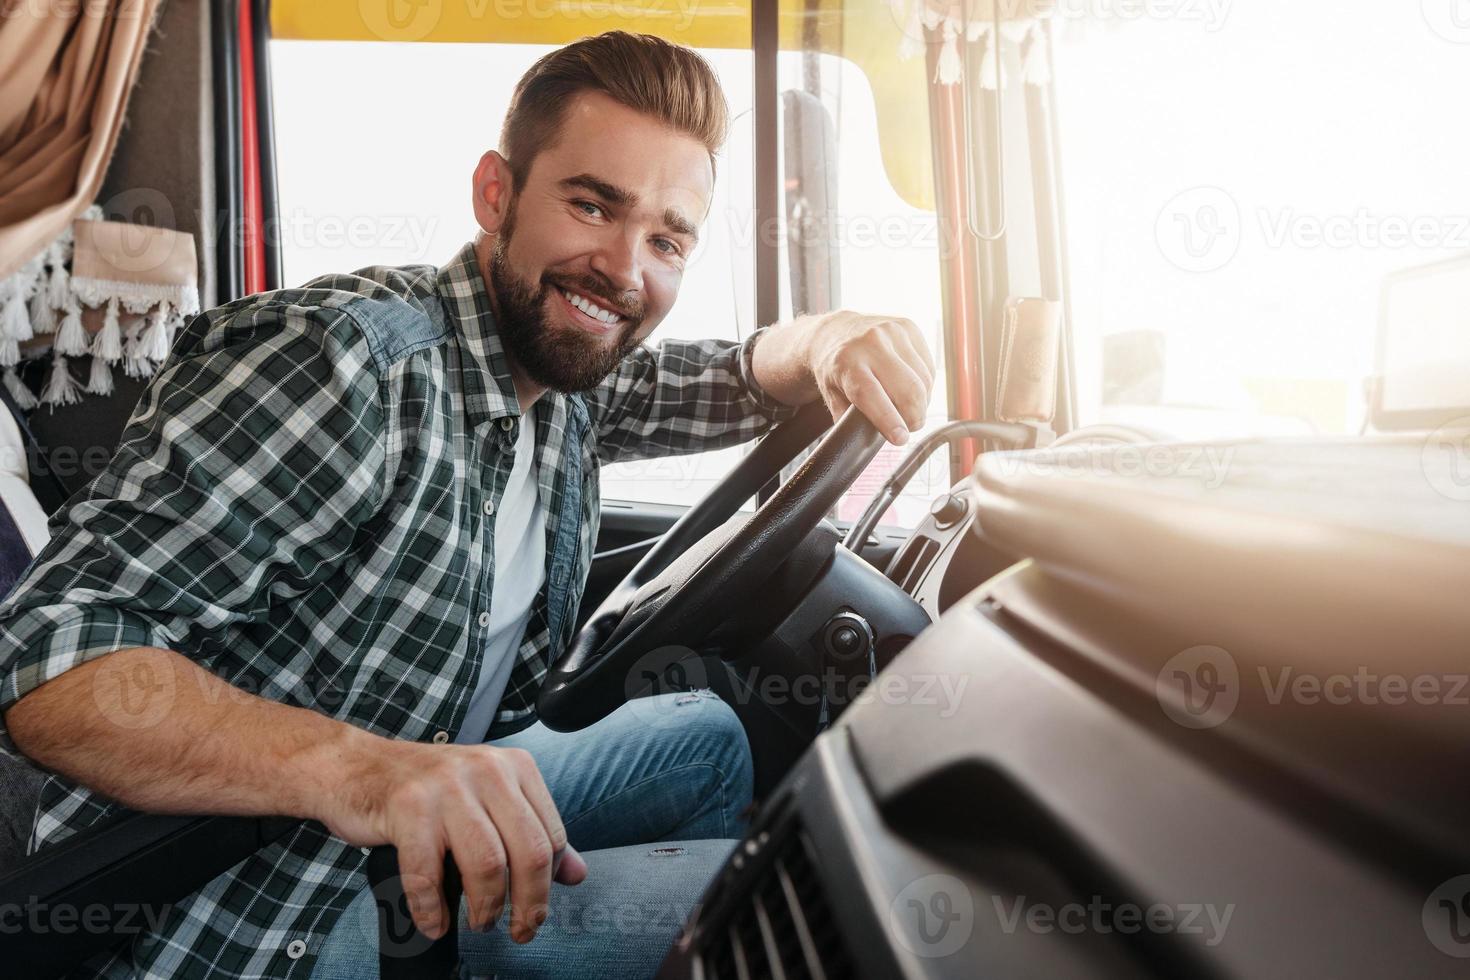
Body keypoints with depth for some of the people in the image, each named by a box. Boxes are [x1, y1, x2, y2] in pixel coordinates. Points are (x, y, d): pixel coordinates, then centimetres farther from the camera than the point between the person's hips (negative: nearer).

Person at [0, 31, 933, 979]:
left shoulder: (568, 370, 0)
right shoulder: (340, 357, -25)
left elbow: (734, 384, 13)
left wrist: (824, 341, -11)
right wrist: (355, 765, -45)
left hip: (431, 807, 8)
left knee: (707, 738, 19)